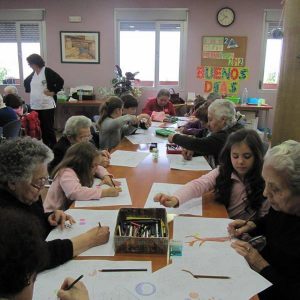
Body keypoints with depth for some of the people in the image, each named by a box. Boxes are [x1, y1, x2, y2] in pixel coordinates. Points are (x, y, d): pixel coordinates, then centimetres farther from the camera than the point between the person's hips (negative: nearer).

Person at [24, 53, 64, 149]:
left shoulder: (47, 71, -9)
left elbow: (60, 81, -14)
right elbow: (26, 82, 29)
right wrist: (29, 90, 14)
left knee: (49, 128, -4)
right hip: (35, 106, 7)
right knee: (41, 128, 11)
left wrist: (53, 92, -13)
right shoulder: (33, 74, 11)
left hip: (47, 105, -7)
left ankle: (53, 147, 7)